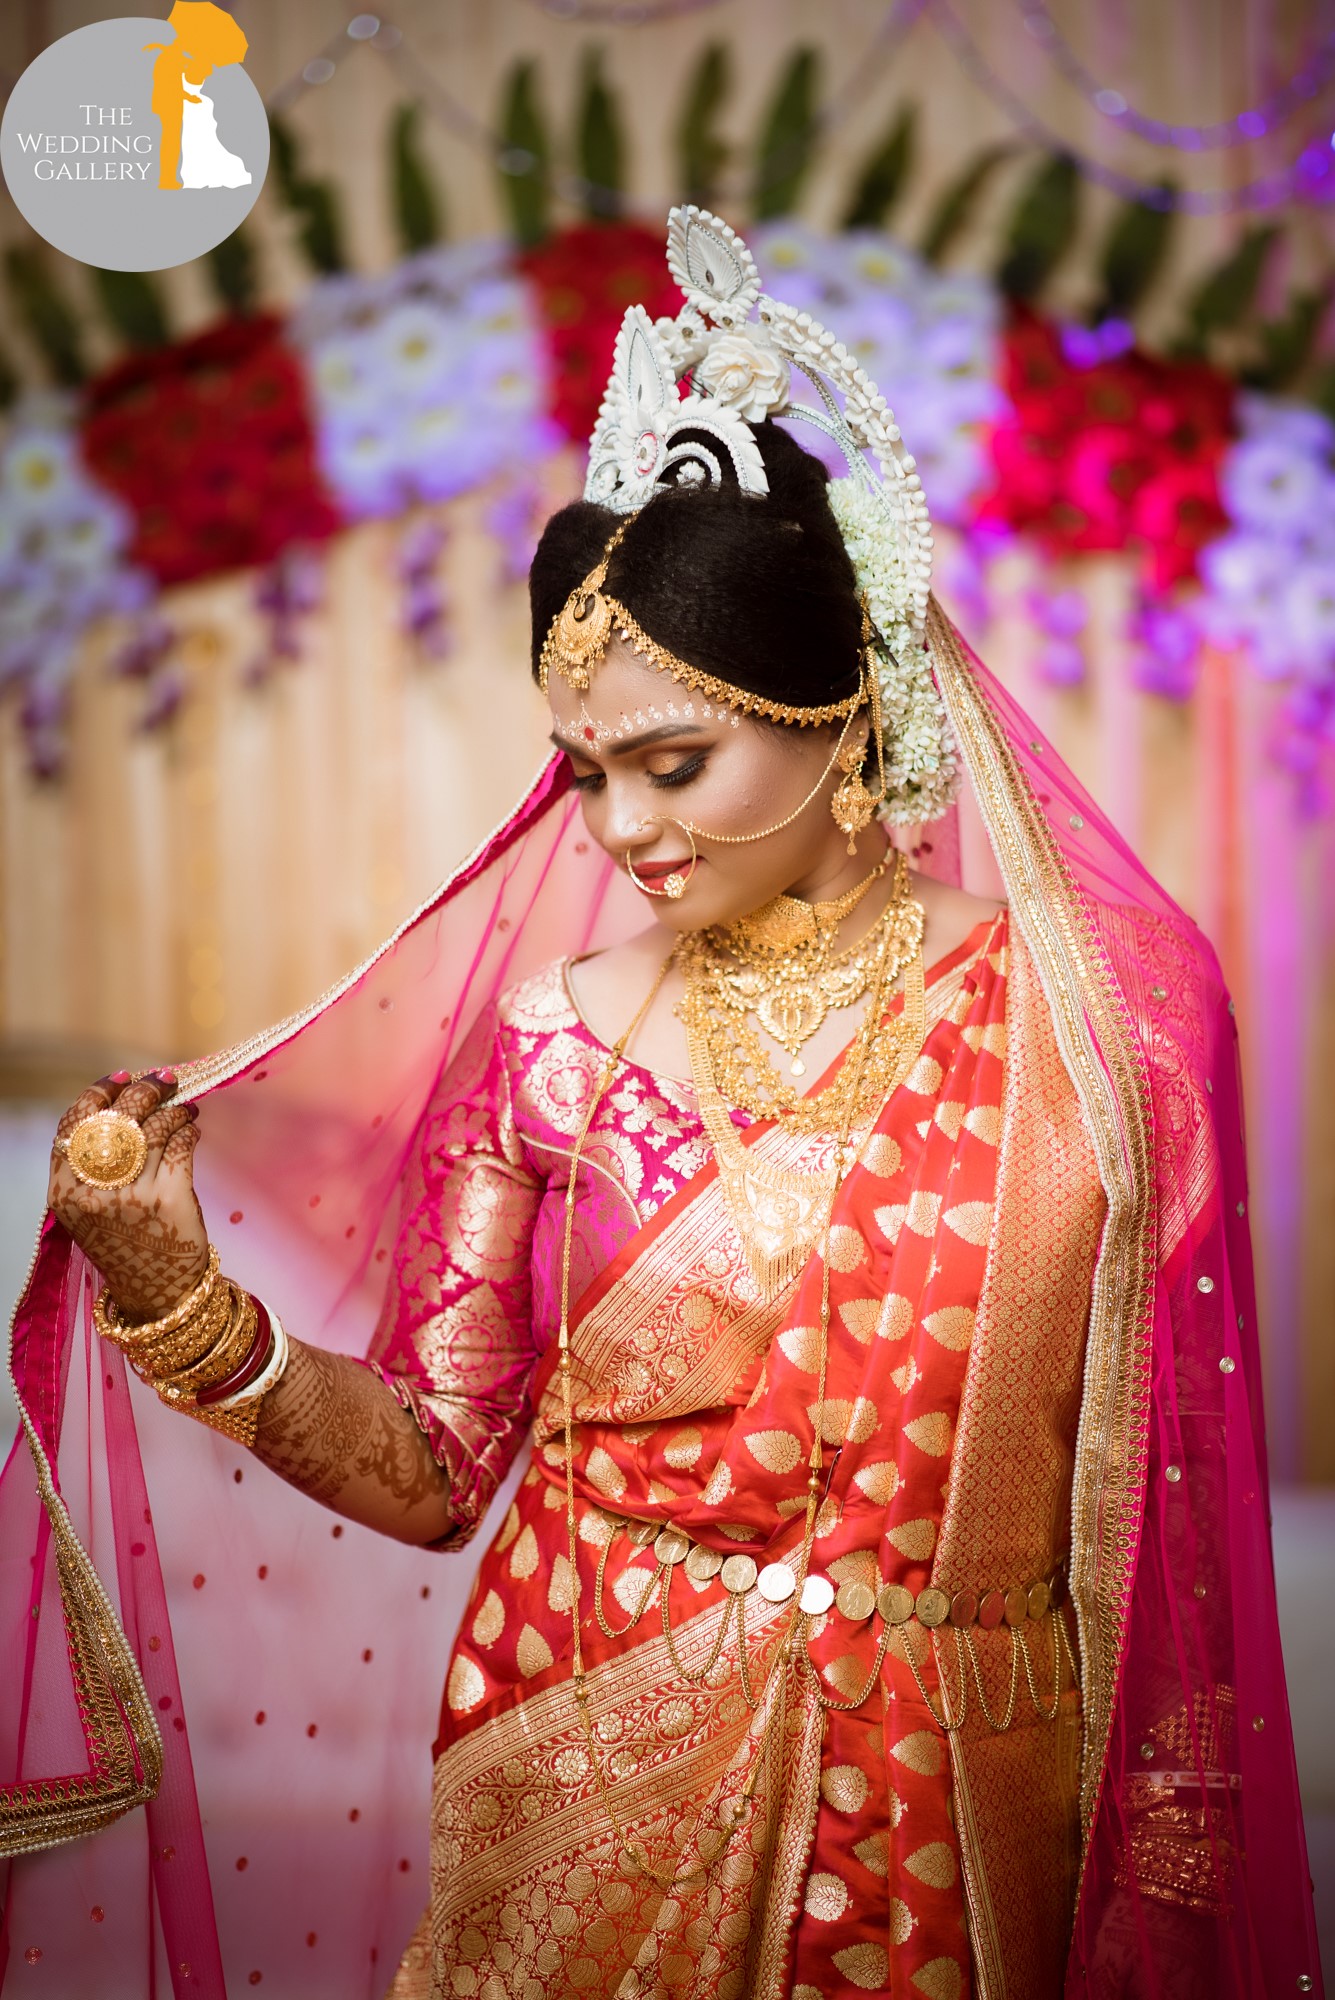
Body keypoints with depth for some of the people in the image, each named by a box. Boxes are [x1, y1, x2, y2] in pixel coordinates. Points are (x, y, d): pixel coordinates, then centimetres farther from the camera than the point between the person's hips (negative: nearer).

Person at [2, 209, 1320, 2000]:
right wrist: (187, 1298, -17)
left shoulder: (1095, 1026, -10)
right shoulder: (554, 1033, -6)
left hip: (941, 1833, 0)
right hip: (589, 1801, 1)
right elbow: (434, 1469, -3)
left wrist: (1171, 1851, 1)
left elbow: (1159, 1486, -3)